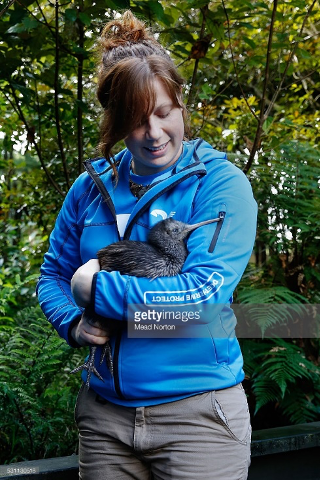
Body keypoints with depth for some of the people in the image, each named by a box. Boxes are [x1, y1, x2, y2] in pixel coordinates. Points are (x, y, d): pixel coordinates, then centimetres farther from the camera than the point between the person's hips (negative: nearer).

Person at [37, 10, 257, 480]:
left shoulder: (220, 182, -9)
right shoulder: (92, 186, 4)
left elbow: (205, 293, -19)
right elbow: (52, 276, 12)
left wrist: (97, 288, -14)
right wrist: (75, 322, -8)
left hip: (197, 413, -4)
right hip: (104, 413, 4)